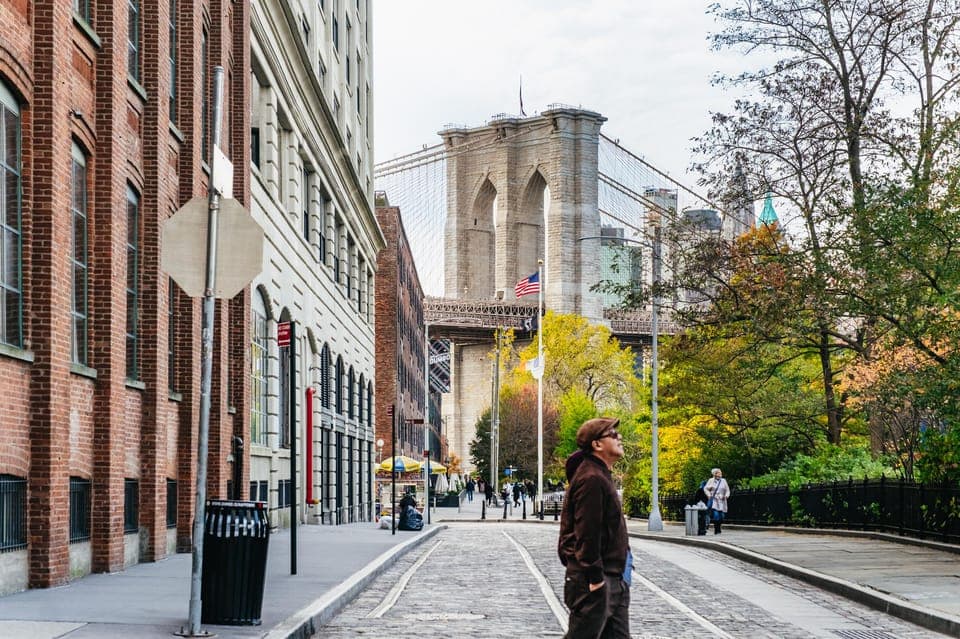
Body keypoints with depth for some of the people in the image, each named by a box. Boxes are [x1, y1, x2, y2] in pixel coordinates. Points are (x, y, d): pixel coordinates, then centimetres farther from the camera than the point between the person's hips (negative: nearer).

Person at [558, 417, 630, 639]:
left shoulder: (601, 476, 17)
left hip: (612, 578, 10)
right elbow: (587, 533, -22)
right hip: (595, 580, -10)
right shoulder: (591, 479, -17)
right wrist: (595, 579, -22)